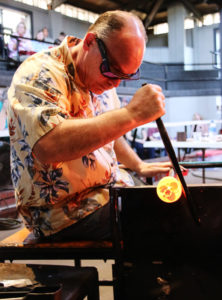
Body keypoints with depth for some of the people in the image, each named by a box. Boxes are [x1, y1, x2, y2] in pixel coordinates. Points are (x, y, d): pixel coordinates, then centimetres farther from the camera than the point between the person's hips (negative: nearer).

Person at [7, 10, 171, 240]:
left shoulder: (101, 78, 8)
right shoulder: (40, 74, -20)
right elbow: (48, 146, -40)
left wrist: (139, 166, 13)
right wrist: (131, 114, -38)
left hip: (110, 190, 9)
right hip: (66, 213, -9)